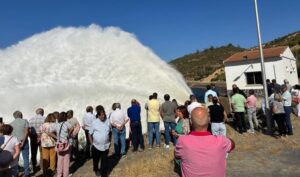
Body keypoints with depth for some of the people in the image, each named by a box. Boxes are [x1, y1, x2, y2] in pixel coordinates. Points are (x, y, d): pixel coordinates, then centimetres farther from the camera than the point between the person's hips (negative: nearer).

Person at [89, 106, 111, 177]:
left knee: (104, 162, 5)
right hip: (96, 146, 0)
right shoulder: (94, 122, -12)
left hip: (105, 146, 1)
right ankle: (96, 170, 50)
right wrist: (92, 144, -5)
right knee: (96, 160, 21)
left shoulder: (107, 121, -5)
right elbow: (90, 134, -5)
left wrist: (109, 141, 9)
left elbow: (110, 132, 9)